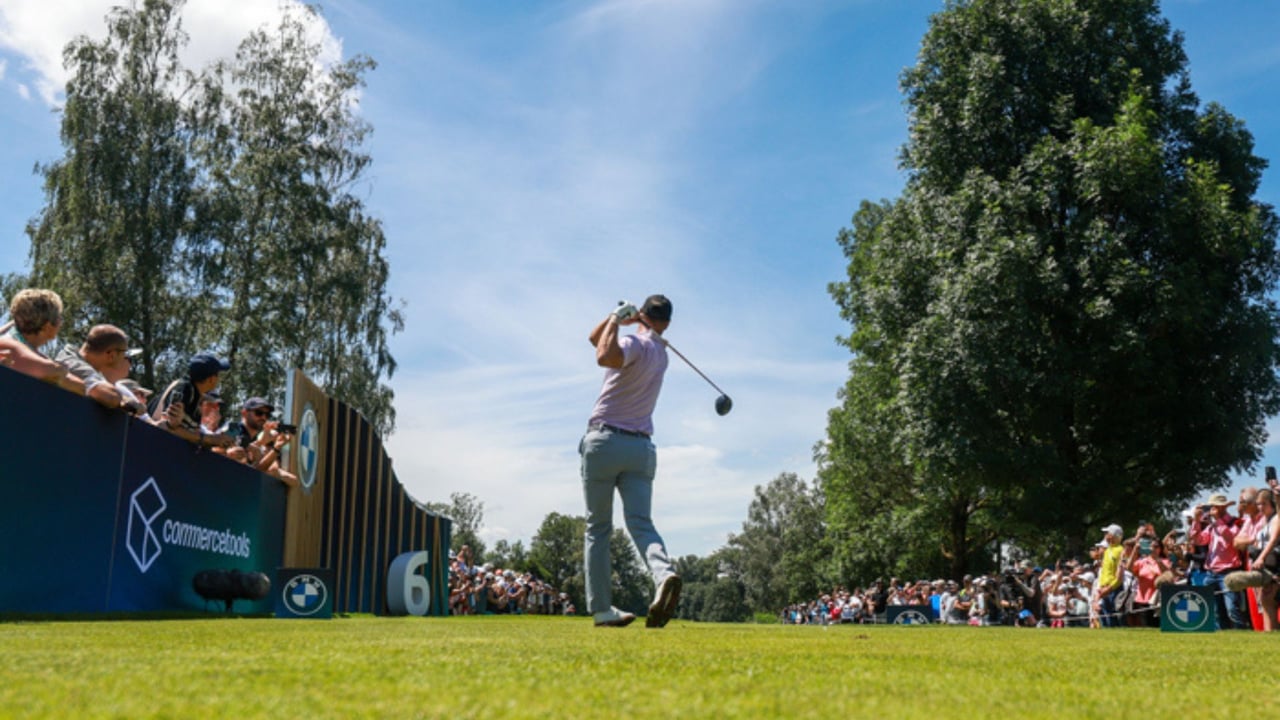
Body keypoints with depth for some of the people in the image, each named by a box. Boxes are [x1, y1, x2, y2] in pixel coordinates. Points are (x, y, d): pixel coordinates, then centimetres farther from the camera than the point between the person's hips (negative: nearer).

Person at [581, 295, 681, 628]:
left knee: (598, 528, 4)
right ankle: (665, 573, -35)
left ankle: (601, 608, 2)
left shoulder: (634, 343, -4)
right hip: (642, 448, 5)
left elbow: (605, 357, -30)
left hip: (605, 441, -5)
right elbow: (595, 339, 26)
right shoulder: (662, 355, 19)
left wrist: (616, 320, -14)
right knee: (641, 523, -6)